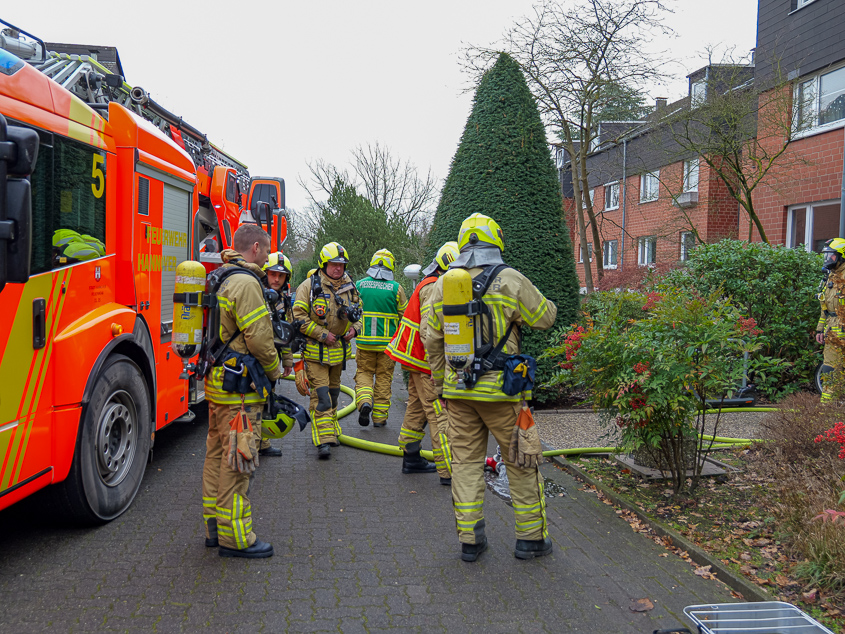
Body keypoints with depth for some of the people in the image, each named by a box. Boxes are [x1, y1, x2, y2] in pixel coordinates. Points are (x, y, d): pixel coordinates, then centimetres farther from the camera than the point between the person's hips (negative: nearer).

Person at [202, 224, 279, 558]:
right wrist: (274, 370, -3)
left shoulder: (222, 280, 16)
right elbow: (259, 338, -20)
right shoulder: (246, 283, -16)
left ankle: (215, 526, 26)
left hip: (217, 381, 11)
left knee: (217, 454, 16)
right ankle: (234, 536, 2)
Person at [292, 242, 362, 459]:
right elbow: (298, 316, -14)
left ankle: (332, 431, 32)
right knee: (321, 394, -12)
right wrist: (322, 334, -17)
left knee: (333, 392, 18)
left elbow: (358, 311, 19)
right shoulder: (310, 286, -11)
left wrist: (354, 328, -1)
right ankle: (324, 440, -14)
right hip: (315, 350, -6)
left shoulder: (349, 286, 6)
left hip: (339, 349, 6)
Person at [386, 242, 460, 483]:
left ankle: (411, 459, 26)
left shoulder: (431, 285, 18)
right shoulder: (434, 288, -16)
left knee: (417, 409, 17)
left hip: (417, 360, 11)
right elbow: (430, 331, -24)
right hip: (426, 362, -11)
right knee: (440, 415, -11)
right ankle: (448, 471, -11)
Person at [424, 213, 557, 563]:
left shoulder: (443, 284, 4)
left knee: (466, 462, 11)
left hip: (458, 390, 4)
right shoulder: (510, 280, -9)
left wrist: (441, 383, 18)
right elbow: (545, 317, 2)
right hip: (501, 390, -4)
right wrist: (545, 302, 25)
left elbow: (433, 340, 8)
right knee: (522, 462, 9)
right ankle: (531, 537, 18)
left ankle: (469, 540, 15)